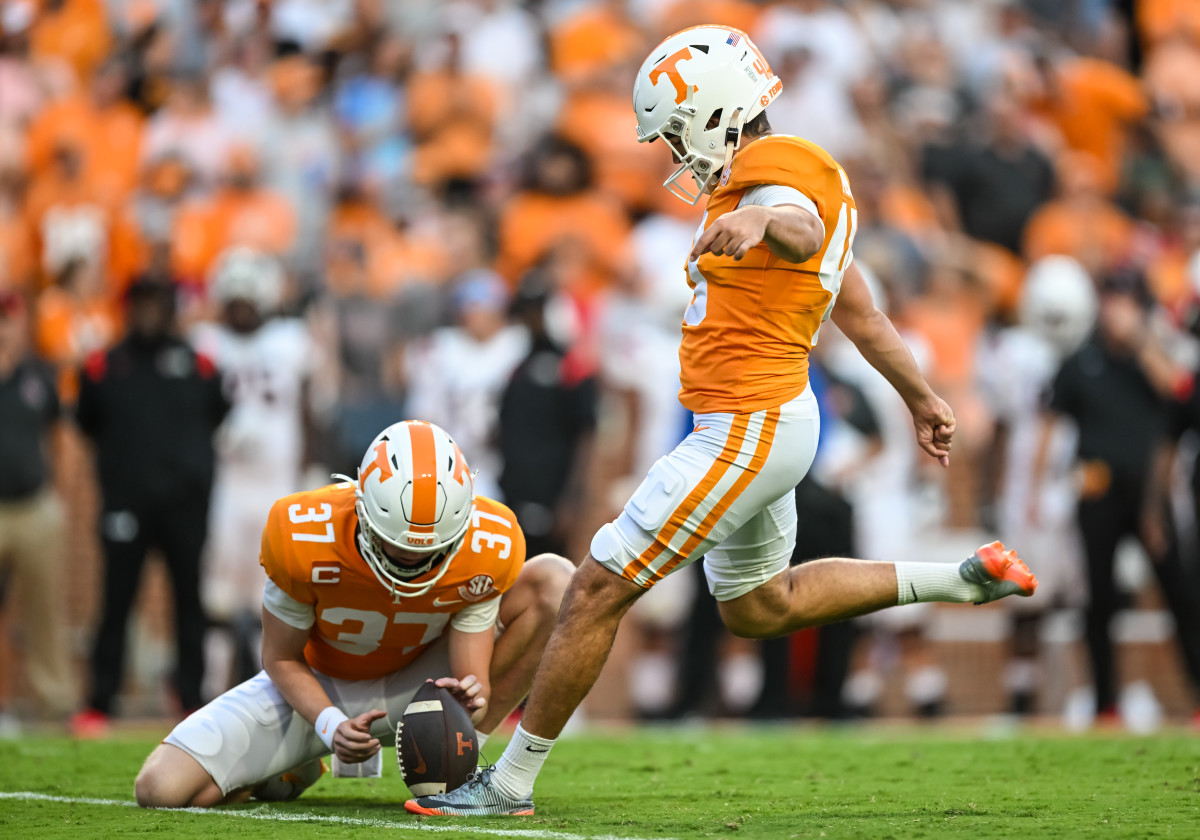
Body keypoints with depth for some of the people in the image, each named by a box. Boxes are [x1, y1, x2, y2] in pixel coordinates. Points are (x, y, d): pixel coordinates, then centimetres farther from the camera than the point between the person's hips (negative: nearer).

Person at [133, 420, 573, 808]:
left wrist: (470, 702, -45)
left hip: (414, 683, 1)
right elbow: (282, 659, -13)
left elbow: (473, 676, -20)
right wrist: (331, 726, -31)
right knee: (161, 789, -20)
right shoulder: (304, 537, -31)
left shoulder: (487, 547, -28)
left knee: (553, 581, -22)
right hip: (319, 688, -1)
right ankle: (297, 765, 13)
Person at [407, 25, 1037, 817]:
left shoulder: (772, 170, -16)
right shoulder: (800, 175, 15)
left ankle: (512, 781, -1)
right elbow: (859, 309, 25)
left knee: (599, 588, -7)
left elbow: (803, 227, -41)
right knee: (758, 607, 27)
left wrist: (759, 219, -63)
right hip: (761, 423, 11)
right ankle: (964, 580, 26)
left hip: (746, 430, -11)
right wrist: (921, 396, 33)